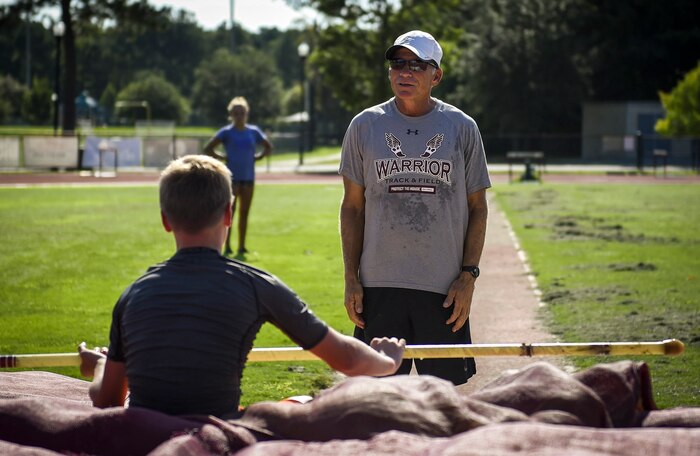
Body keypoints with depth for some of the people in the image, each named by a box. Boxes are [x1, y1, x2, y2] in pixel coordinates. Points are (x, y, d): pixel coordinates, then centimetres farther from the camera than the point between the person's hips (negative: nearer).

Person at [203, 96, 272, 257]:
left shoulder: (253, 132, 8)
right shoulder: (226, 132, -3)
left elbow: (268, 147, 19)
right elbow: (208, 149, -4)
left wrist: (256, 157, 5)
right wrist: (223, 158, -8)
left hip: (248, 177, 4)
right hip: (232, 176, -4)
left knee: (244, 212, 7)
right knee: (230, 211, -9)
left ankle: (241, 247, 13)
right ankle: (227, 247, -7)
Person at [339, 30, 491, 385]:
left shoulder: (462, 128, 4)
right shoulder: (365, 126, 5)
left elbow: (477, 207, 7)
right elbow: (352, 207, 9)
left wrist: (468, 275, -2)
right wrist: (351, 279, 3)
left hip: (444, 287, 0)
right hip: (379, 283, 0)